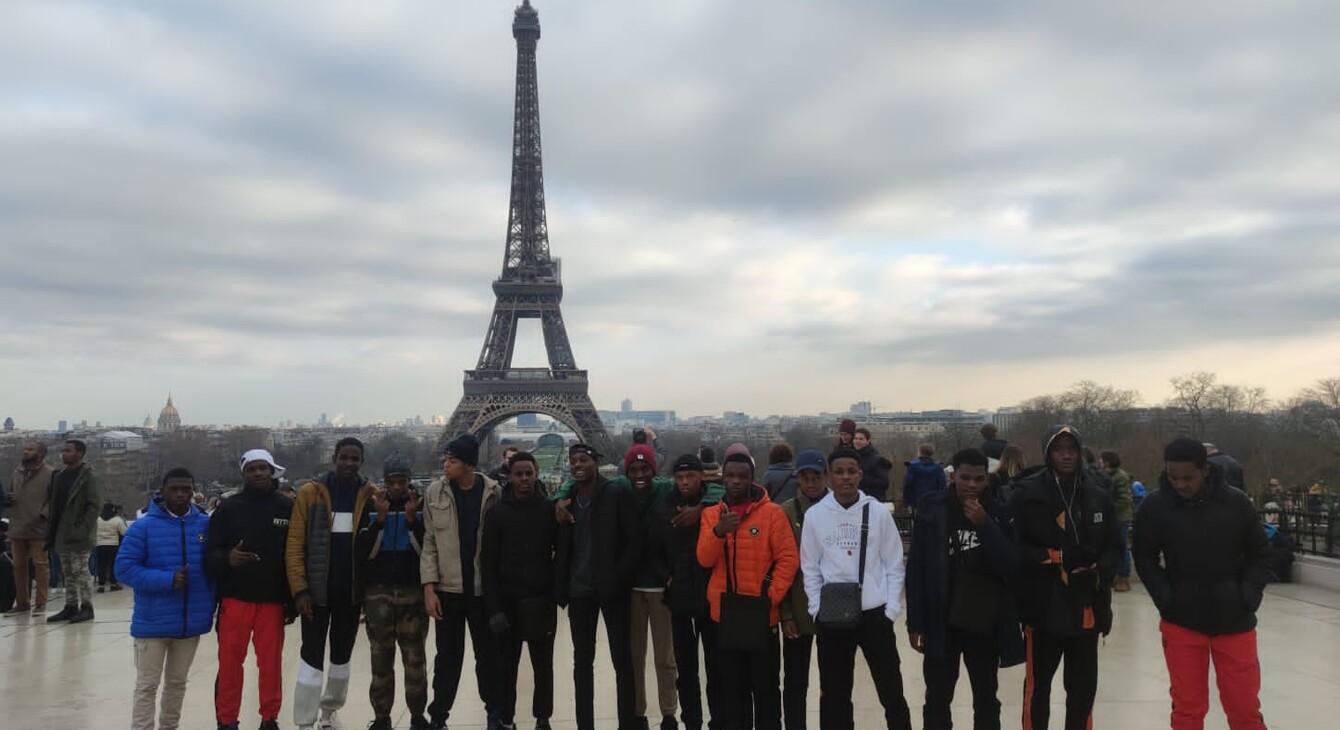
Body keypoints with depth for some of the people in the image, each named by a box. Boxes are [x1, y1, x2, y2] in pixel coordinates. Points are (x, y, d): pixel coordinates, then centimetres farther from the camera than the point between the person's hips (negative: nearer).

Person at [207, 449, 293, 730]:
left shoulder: (287, 507, 2)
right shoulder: (228, 508, 1)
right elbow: (210, 554, 0)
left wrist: (292, 600, 2)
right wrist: (227, 559, -24)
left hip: (273, 600, 0)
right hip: (235, 599, 0)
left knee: (271, 662, 6)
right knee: (230, 662, 4)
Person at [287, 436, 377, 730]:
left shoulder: (371, 495, -1)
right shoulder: (310, 493, -6)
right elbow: (295, 545, -7)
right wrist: (299, 588, -12)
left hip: (352, 591, 3)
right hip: (317, 590, -2)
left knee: (342, 656, 17)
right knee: (312, 658, 1)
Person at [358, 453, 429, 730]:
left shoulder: (422, 507, 2)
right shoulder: (371, 506, 4)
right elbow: (363, 551, -4)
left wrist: (412, 520, -16)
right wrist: (380, 518, -15)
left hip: (413, 592, -1)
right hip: (378, 592, 1)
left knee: (415, 657, 0)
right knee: (381, 657, 3)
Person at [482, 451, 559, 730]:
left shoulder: (549, 510, 1)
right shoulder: (497, 513, -1)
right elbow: (488, 563, -3)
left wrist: (559, 590, -5)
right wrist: (494, 607, -9)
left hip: (542, 602, 0)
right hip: (508, 602, 0)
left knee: (543, 665, 10)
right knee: (507, 665, 10)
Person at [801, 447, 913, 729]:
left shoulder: (878, 512, -3)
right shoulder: (815, 515, -2)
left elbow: (894, 564, 1)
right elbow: (810, 567, 3)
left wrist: (892, 609, -4)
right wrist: (817, 609, -4)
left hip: (874, 612, -1)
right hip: (832, 616, 1)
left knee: (891, 688, 9)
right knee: (834, 693, 12)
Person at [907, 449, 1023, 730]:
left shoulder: (998, 513, -3)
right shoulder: (932, 509, -7)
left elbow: (1011, 565, -9)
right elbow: (916, 568, -4)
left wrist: (984, 525, -20)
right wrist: (915, 622, -5)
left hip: (986, 623, 1)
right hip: (942, 623, -1)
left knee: (986, 699, 15)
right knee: (937, 699, 10)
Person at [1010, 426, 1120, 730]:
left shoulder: (1098, 497, 6)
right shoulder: (1026, 495, -8)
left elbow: (1114, 547, 8)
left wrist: (1100, 570, -12)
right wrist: (1059, 557, -19)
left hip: (1087, 608, 4)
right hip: (1043, 608, -4)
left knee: (1083, 686, 16)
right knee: (1038, 685, 7)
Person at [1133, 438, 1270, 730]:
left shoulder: (1236, 502, -7)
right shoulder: (1155, 506, -8)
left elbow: (1259, 552, 5)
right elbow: (1144, 557, 2)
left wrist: (1250, 592, -7)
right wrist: (1164, 596, -10)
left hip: (1234, 620, 0)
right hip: (1180, 621, 0)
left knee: (1244, 706, 9)